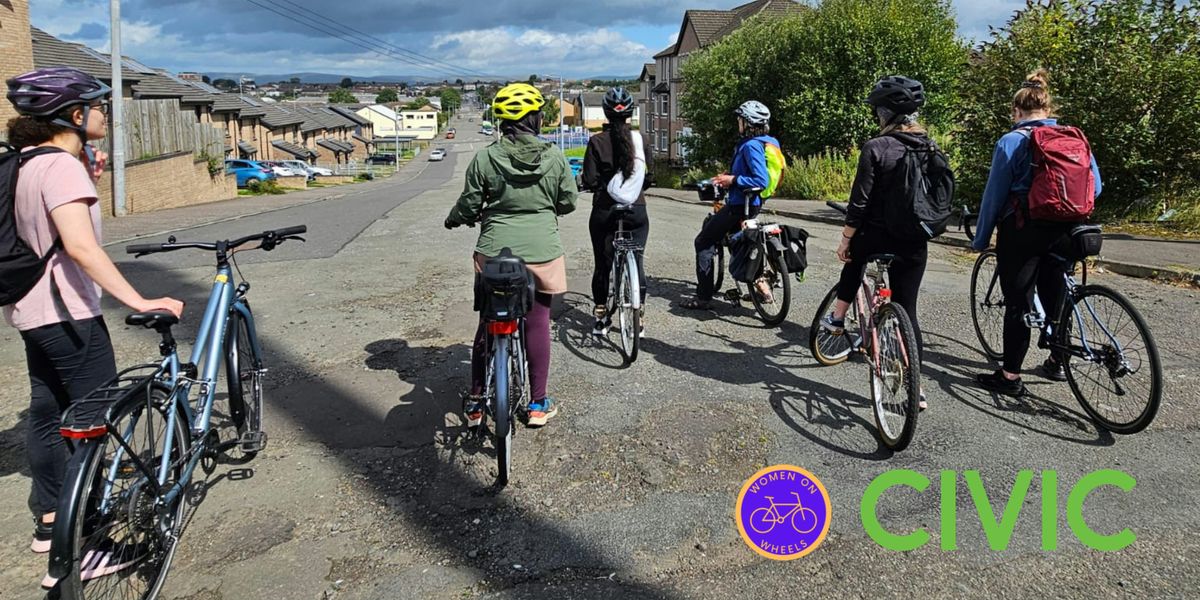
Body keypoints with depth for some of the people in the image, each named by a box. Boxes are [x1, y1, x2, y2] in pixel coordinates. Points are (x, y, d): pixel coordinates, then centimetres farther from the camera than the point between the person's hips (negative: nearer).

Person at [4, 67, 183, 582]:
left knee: (47, 415, 19)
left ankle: (49, 521, 34)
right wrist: (139, 301, -37)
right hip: (68, 313, -10)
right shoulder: (62, 166, -19)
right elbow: (80, 244, -32)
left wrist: (86, 180, 13)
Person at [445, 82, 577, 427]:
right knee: (538, 324, 10)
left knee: (487, 322, 14)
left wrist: (453, 220, 23)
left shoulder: (484, 158, -5)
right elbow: (568, 202, 5)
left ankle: (475, 402, 23)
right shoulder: (554, 157, -4)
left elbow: (468, 206, 1)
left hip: (494, 253, 1)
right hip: (541, 253, 0)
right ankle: (538, 404, 20)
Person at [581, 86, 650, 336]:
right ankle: (639, 318, 14)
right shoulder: (639, 139, -3)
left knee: (602, 265, 11)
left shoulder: (597, 141, -8)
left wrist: (583, 178, 12)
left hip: (605, 211, -1)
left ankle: (601, 318, 18)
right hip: (636, 210, 1)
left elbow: (590, 181, -10)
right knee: (636, 264, 10)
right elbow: (646, 173, 4)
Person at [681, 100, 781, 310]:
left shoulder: (751, 145, -20)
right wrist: (731, 175, 15)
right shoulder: (767, 142, 10)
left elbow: (762, 181, -28)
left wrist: (733, 179, -22)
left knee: (703, 242, 0)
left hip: (740, 205, -10)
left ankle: (703, 297, 1)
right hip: (752, 204, 10)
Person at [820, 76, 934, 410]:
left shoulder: (876, 147, -13)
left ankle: (837, 318, 31)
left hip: (878, 237, -4)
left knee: (855, 254, 32)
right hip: (915, 245, 4)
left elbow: (860, 202, -14)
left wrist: (845, 239, -4)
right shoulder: (931, 149, 5)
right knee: (906, 310, 10)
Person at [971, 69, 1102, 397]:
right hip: (1064, 231, 5)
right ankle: (1058, 362, 33)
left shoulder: (1011, 142, -9)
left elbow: (994, 195, -9)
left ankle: (1010, 376, 3)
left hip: (1022, 231, -5)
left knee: (1018, 302, -1)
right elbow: (1095, 185, 8)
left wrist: (980, 239, -3)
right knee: (1056, 295, 18)